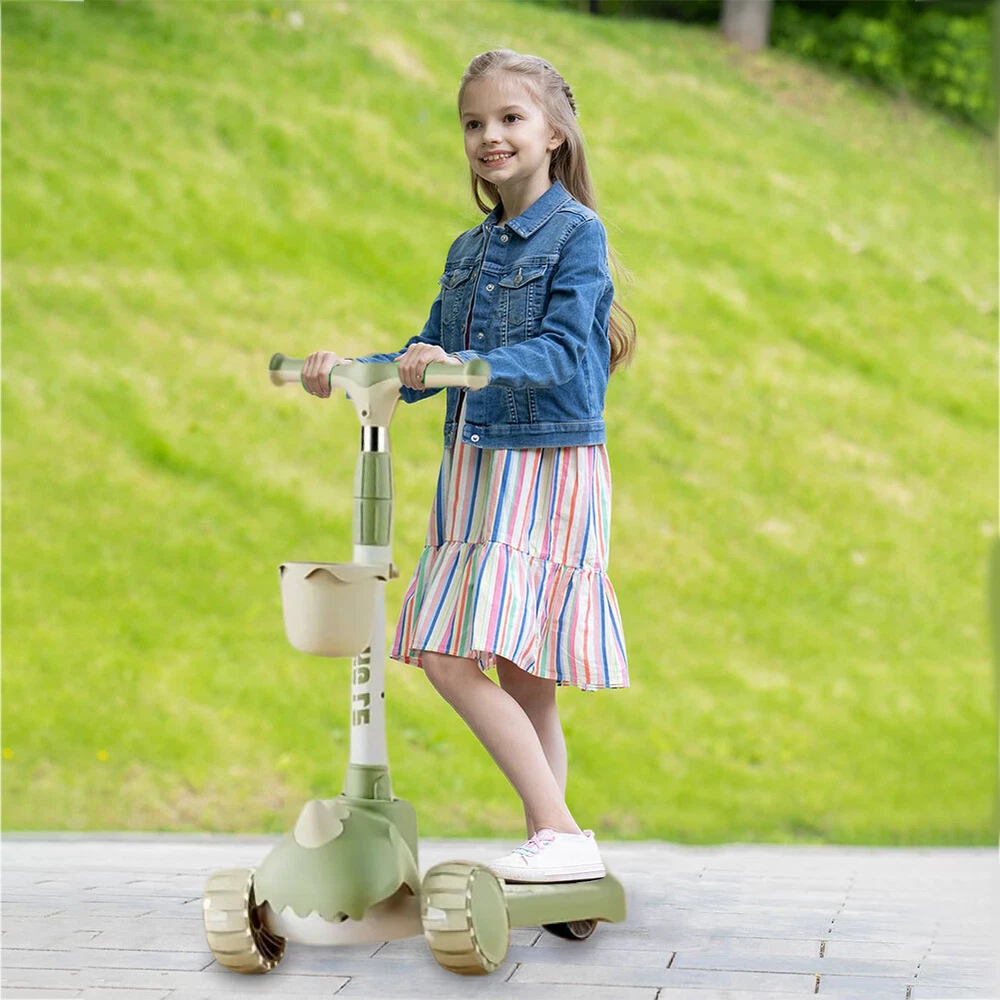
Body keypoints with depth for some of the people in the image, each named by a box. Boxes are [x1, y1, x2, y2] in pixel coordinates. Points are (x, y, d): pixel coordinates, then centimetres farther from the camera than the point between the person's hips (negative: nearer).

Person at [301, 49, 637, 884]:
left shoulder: (576, 233, -5)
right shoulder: (469, 252, 18)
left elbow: (561, 351, -17)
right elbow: (430, 360, 19)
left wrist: (464, 366, -30)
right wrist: (348, 371, 4)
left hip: (544, 466, -7)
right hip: (475, 467, 7)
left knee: (453, 657, -17)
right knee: (519, 676, 7)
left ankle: (561, 835, -14)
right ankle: (550, 844, 12)